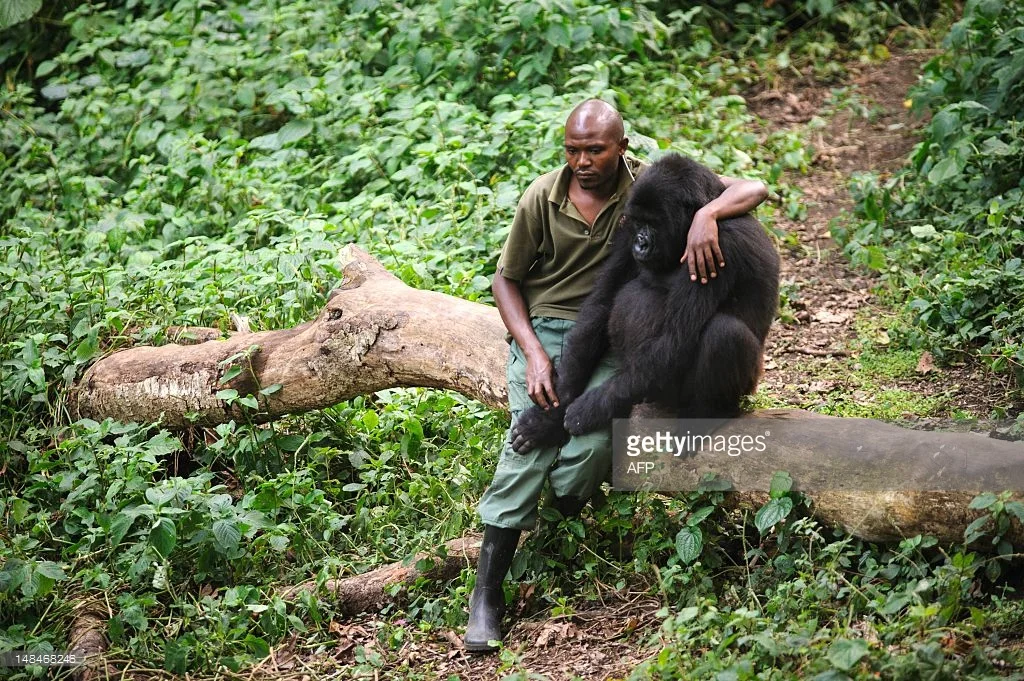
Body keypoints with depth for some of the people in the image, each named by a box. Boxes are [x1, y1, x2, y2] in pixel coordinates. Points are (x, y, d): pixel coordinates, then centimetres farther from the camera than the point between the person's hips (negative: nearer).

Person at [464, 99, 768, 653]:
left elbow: (751, 190, -9)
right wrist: (533, 353, -7)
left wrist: (706, 215, -31)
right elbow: (506, 279, 8)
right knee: (530, 437, -21)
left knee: (591, 446, -29)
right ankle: (487, 593, -18)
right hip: (543, 329, 0)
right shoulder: (542, 198, -2)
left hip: (614, 337, 0)